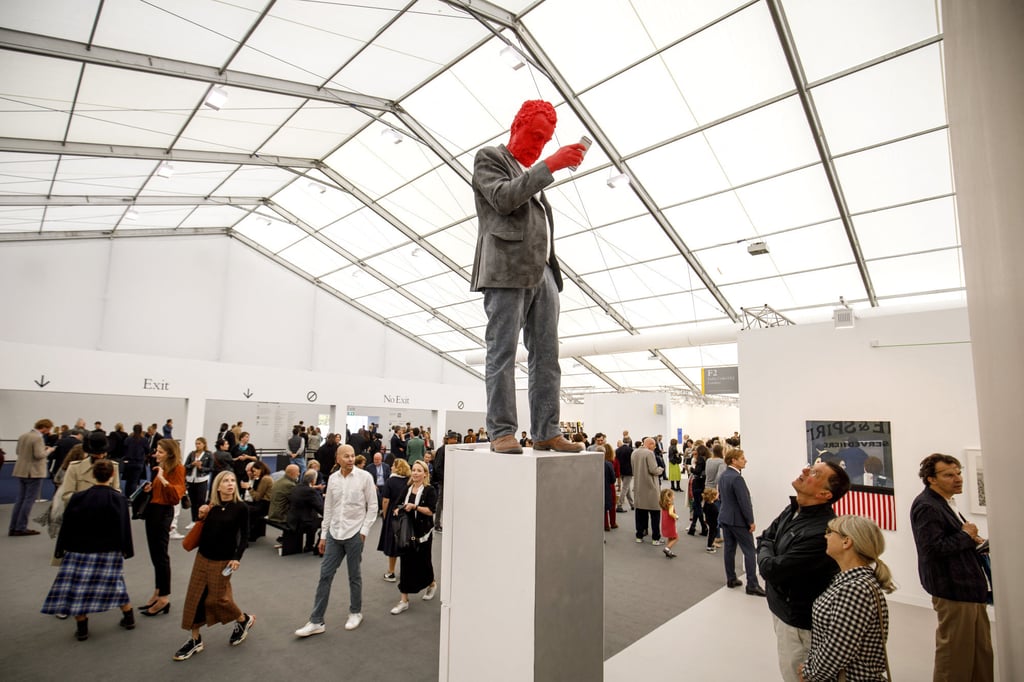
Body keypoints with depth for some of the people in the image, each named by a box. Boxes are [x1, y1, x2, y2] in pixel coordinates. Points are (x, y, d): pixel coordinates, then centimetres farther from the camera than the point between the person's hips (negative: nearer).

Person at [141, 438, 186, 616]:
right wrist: (149, 489, 5)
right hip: (152, 510, 9)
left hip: (163, 512, -9)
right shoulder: (158, 467, 12)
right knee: (155, 555, 14)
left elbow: (177, 494, -22)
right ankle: (158, 593, 25)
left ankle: (164, 598, 6)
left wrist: (163, 479, -32)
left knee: (161, 555, -3)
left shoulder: (177, 469, -13)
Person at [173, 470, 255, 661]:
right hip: (202, 556, 5)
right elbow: (202, 531, 8)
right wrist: (201, 517, -9)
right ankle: (195, 640, 25)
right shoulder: (211, 506, -2)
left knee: (217, 599, 4)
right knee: (195, 597, 8)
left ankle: (244, 620, 29)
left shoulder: (241, 508, -13)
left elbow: (244, 536, -9)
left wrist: (237, 557, -17)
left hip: (223, 560, -5)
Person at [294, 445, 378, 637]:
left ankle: (355, 613, 30)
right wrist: (323, 535, 9)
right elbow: (328, 508, 9)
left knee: (354, 576, 10)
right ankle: (316, 621, 16)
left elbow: (372, 506, -6)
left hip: (354, 534, -3)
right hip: (334, 533, 4)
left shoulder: (364, 477, -9)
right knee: (325, 575, 6)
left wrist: (364, 531, -10)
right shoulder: (332, 478, 3)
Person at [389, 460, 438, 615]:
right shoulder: (407, 489, 7)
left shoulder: (429, 490, -8)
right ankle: (404, 600, 12)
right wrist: (397, 510, -7)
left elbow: (431, 511, -17)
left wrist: (415, 506, -25)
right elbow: (398, 505, 15)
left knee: (423, 562, 9)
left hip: (423, 533, -4)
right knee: (406, 564, 4)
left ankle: (432, 584, 40)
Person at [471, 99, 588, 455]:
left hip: (542, 272, 7)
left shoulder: (533, 173, 31)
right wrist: (549, 165, -12)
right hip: (507, 269, -7)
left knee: (546, 356, 1)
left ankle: (546, 432, 3)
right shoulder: (489, 158, 10)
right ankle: (502, 432, -5)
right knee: (503, 353, -8)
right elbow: (504, 198, -10)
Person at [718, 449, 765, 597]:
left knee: (729, 549, 14)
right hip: (738, 520, -8)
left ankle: (731, 579, 21)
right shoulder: (737, 478, -23)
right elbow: (744, 502, -21)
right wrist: (751, 521, -12)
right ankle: (752, 585, 4)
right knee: (749, 551, 1)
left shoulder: (723, 475, 6)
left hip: (725, 518, 8)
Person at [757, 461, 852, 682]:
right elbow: (764, 539, 8)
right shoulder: (792, 510, -3)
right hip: (781, 607, 8)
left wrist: (765, 555, -9)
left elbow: (771, 570, -30)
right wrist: (769, 555, -12)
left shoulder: (821, 531, -33)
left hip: (798, 619, -8)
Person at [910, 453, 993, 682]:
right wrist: (965, 536, -14)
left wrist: (972, 541, 5)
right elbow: (933, 547, -27)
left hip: (969, 588, 10)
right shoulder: (926, 507, -20)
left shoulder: (946, 503, 13)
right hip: (953, 591, -10)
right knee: (955, 653, 2)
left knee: (981, 652, 18)